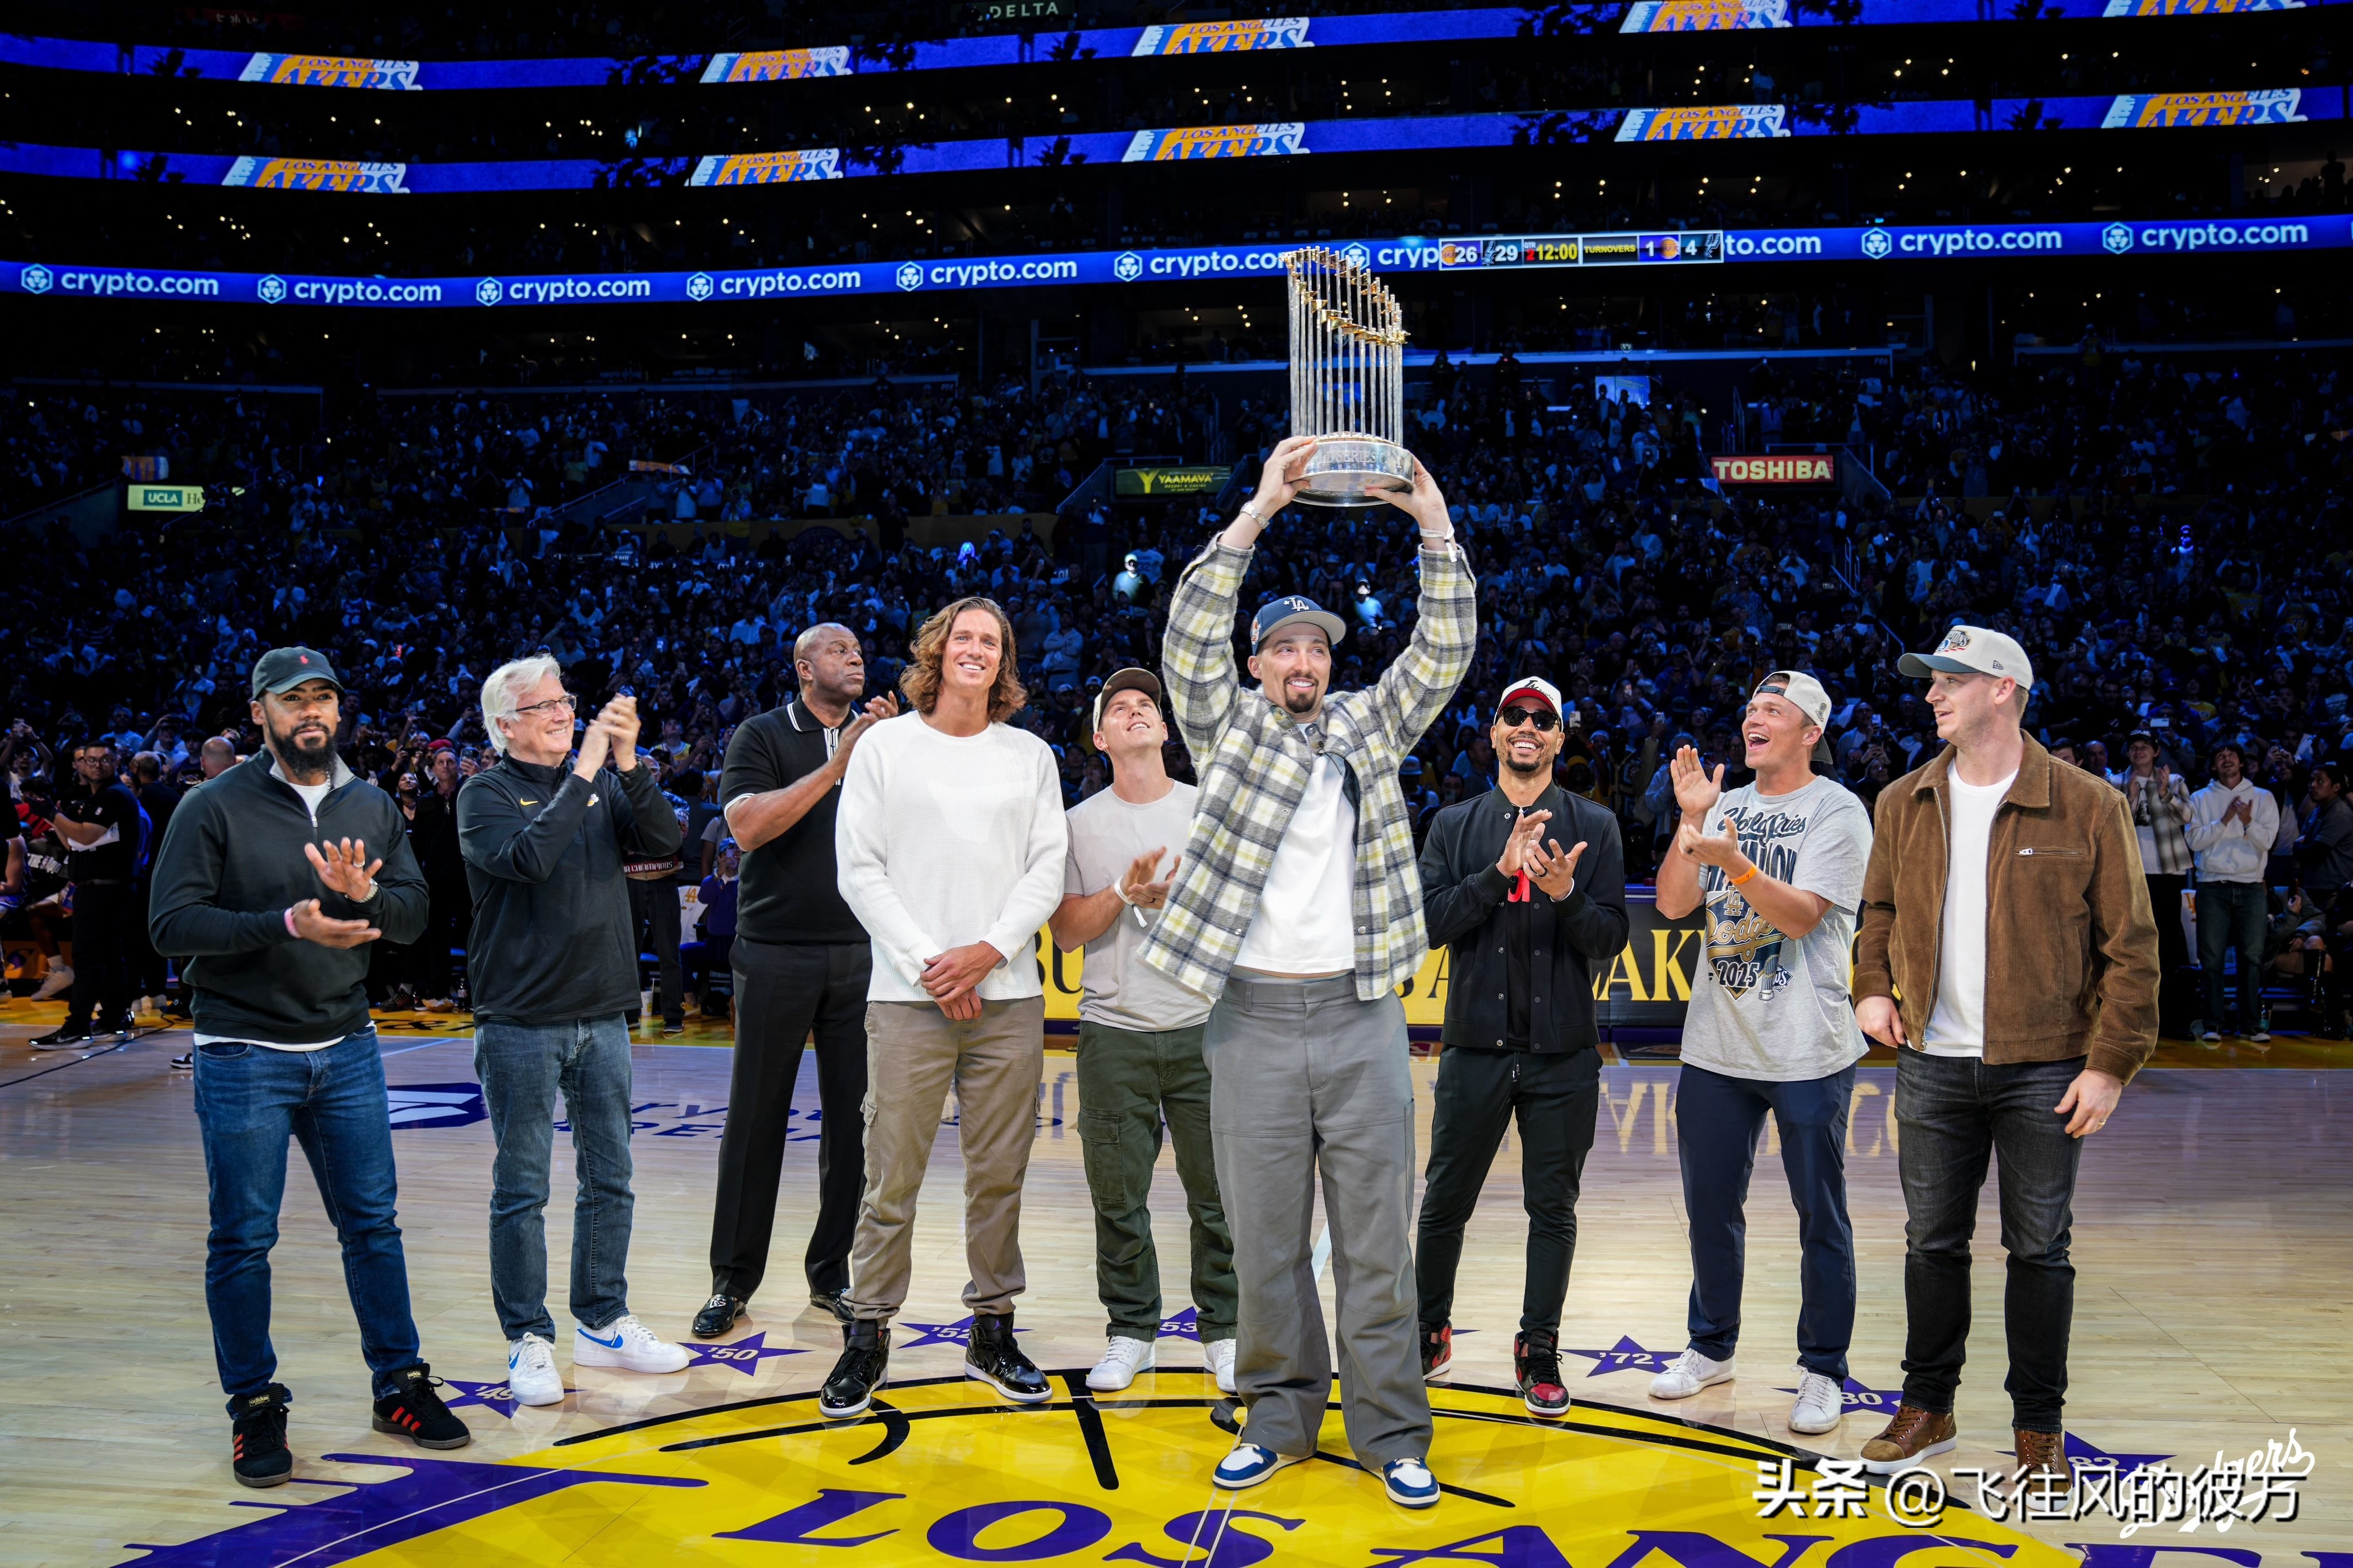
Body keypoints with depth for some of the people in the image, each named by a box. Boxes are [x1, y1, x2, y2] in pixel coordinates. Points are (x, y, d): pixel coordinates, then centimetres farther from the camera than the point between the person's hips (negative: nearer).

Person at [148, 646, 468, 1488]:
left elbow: (415, 914, 4)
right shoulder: (215, 806, -7)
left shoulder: (372, 807, 7)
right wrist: (286, 925, -25)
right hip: (243, 1058, -4)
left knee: (373, 1223, 10)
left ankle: (400, 1385, 22)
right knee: (243, 1238, 3)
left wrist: (366, 894, -18)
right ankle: (256, 1408, 16)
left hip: (347, 1049, 4)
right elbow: (172, 925, -13)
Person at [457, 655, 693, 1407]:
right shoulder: (487, 793, -5)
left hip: (602, 1016, 5)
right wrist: (585, 771, -22)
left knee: (610, 1180, 12)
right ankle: (528, 1339, 12)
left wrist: (628, 761, -16)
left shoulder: (605, 783, 9)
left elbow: (663, 841, -5)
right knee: (521, 1190, 2)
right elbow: (528, 858, -24)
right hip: (521, 1023, -5)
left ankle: (602, 1322, 25)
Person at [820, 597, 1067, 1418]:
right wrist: (926, 963, -9)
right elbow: (860, 869, 0)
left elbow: (1048, 868, 6)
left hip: (1008, 995, 2)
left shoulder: (1031, 755, 11)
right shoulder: (885, 745, 5)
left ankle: (992, 1329, 19)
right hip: (908, 996, -2)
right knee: (892, 1178, -1)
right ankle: (869, 1334, 11)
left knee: (999, 1174, 7)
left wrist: (989, 951, -8)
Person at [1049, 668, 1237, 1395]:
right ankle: (1131, 1333, 19)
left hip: (1204, 1026, 0)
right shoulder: (1081, 823, 7)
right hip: (1114, 1029, 0)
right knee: (1118, 1192, 4)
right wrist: (1124, 892, -14)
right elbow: (1066, 931, 1)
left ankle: (1223, 1333, 16)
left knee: (1218, 1191, 2)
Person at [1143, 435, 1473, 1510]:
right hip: (1253, 1017, -1)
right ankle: (1282, 1418, 20)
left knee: (1376, 1237, 4)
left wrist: (1435, 527, -6)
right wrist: (1260, 509, -14)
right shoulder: (1226, 729, 6)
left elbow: (1444, 652, 4)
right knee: (1264, 1236, 6)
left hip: (1361, 1017, 1)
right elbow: (1189, 635, -8)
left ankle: (1390, 1431, 13)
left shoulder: (1369, 728, 12)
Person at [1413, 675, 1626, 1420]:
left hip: (1564, 1052, 0)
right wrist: (1501, 871, -19)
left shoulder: (1593, 826, 4)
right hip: (1475, 1048, 1)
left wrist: (1566, 895, -21)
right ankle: (1430, 1335, 26)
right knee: (1445, 1202, 8)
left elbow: (1612, 935, -2)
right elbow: (1430, 920, -7)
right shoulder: (1456, 826, 6)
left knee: (1553, 1208, 6)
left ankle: (1539, 1351, 20)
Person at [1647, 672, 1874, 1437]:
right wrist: (1691, 821, -10)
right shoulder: (1727, 807, 10)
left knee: (1820, 1216, 3)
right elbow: (1672, 903, 1)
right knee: (1711, 1207, 14)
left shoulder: (1838, 811, -5)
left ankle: (1823, 1373, 15)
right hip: (1716, 1044, 5)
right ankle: (1711, 1347, 30)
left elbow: (1803, 914, -17)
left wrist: (1734, 863, -29)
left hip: (1808, 1050, -5)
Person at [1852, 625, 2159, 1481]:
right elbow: (1880, 909, 20)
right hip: (1933, 1066, 3)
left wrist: (2111, 1062, -10)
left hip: (2044, 1072, -3)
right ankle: (1927, 1407, 26)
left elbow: (2130, 944, -5)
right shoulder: (1904, 804, 6)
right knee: (1932, 1243, 11)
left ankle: (2040, 1426, 20)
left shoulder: (2088, 806, -7)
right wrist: (1874, 986, 3)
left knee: (2039, 1250, 6)